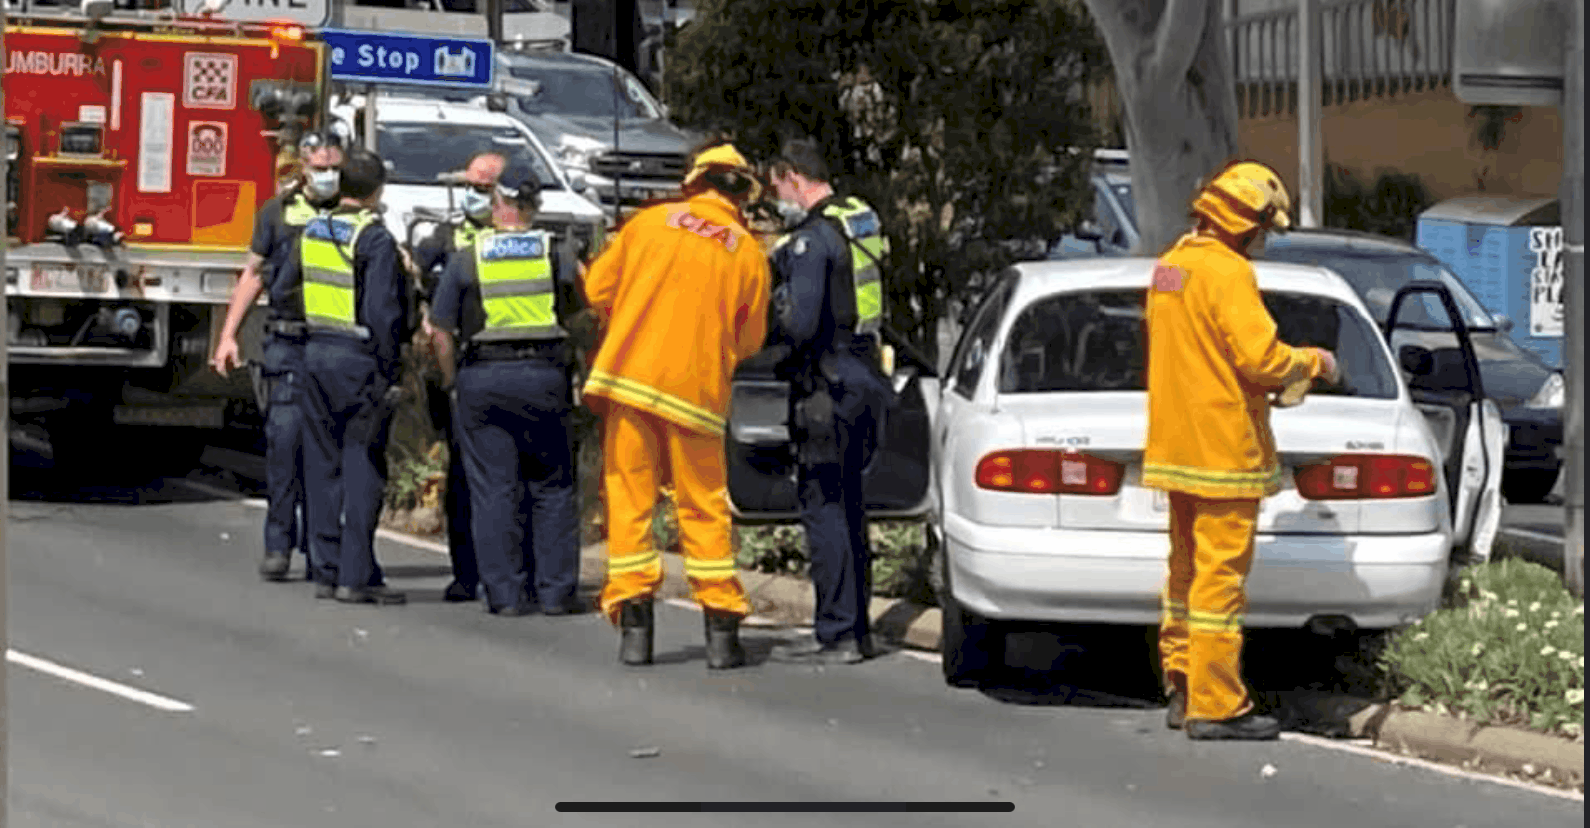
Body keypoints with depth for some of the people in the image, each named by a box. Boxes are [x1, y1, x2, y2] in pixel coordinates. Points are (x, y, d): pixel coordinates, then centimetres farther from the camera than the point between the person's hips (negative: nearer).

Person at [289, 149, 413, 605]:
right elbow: (382, 312, -17)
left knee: (322, 465, 10)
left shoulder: (311, 232, 8)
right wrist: (388, 371, -11)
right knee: (363, 466, -3)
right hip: (359, 359, -6)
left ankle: (328, 569, 12)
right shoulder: (375, 239, -13)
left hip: (316, 353, 6)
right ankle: (357, 575, -5)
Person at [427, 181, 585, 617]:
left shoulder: (465, 260, 3)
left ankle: (505, 593, 0)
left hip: (483, 378, -1)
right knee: (553, 487, 8)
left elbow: (442, 330, 3)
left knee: (493, 489, 3)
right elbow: (576, 314, 9)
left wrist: (451, 380, 14)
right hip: (545, 375, 1)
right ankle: (555, 591, 6)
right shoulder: (554, 254, 4)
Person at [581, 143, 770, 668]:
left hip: (630, 374, 0)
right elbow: (750, 340, 9)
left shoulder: (650, 222, 4)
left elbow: (597, 289, 7)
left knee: (629, 499, 5)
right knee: (704, 507, 8)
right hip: (698, 389, 0)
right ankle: (721, 630, 4)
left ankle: (634, 625, 1)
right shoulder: (749, 254, 4)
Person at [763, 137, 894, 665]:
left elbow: (802, 324, -24)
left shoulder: (812, 238, -16)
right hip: (865, 379, 9)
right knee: (848, 505, 15)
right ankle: (856, 627, 19)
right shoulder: (861, 221, 12)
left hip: (828, 385, -9)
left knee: (822, 507, -6)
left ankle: (837, 635, -8)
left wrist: (774, 315, -5)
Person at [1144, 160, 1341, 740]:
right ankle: (1216, 706, -5)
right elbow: (1262, 356, -22)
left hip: (1176, 446, 9)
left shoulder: (1169, 267, 13)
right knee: (1221, 573, -6)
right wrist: (1314, 362, -4)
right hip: (1223, 448, -9)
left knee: (1187, 570, 16)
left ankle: (1182, 690, 21)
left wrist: (1265, 382, 18)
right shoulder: (1226, 272, -16)